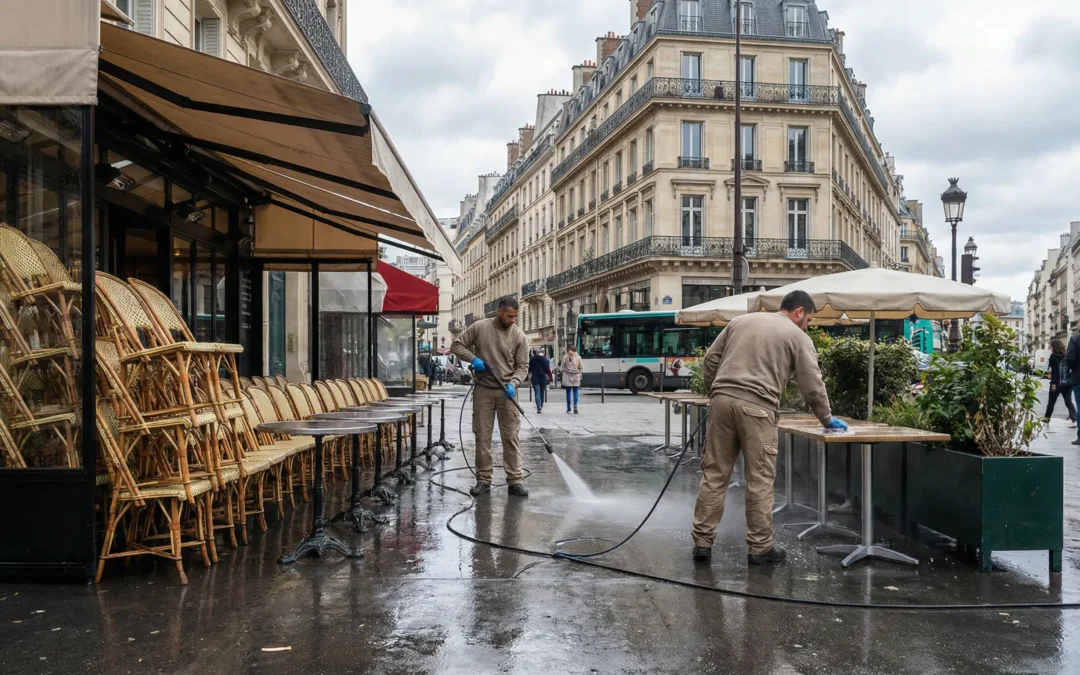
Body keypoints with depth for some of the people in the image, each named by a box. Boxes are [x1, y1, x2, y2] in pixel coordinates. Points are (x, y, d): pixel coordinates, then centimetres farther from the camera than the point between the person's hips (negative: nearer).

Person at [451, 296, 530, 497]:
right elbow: (457, 346, 3)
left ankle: (515, 481, 3)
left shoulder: (519, 336, -3)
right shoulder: (479, 327, -3)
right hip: (483, 390, 0)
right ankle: (483, 480, 13)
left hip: (507, 391, 0)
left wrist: (513, 384, -20)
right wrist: (473, 358, -14)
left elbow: (522, 366, -2)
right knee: (482, 437, 5)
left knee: (511, 437, -1)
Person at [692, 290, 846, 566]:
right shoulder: (798, 337, 9)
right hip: (756, 407, -4)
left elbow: (711, 359, 17)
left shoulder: (742, 320, 21)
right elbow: (812, 386, 8)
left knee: (714, 474, 8)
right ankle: (760, 547, 11)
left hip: (721, 400, 4)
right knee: (760, 480, 4)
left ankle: (702, 542, 10)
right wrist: (827, 419, 21)